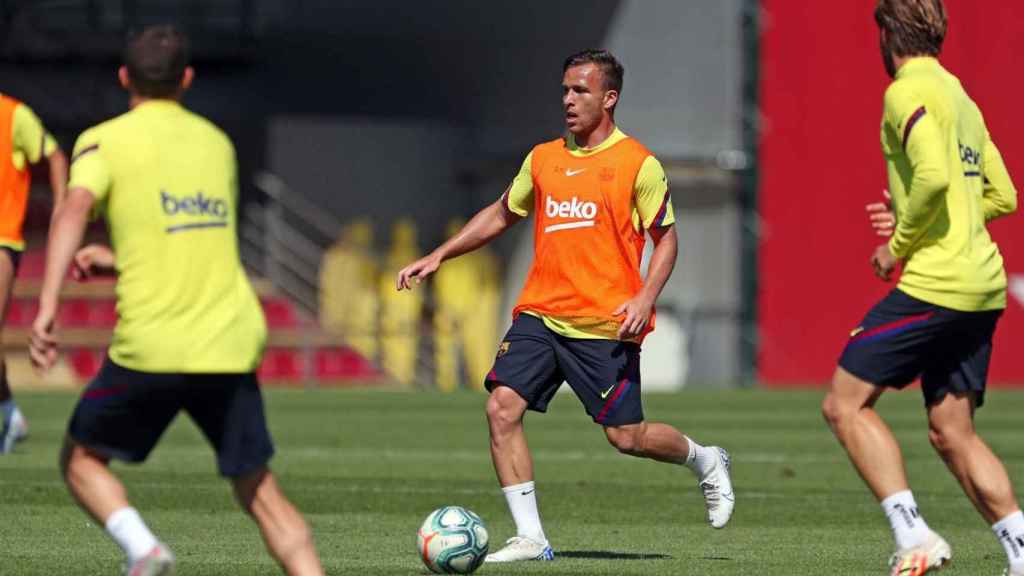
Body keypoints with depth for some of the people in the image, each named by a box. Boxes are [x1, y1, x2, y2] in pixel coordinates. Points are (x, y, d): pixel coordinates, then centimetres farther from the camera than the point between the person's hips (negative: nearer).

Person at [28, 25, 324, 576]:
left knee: (81, 459, 15)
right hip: (231, 343, 4)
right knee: (259, 490, 10)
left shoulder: (104, 140, 2)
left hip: (151, 345, -4)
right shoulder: (216, 142, 18)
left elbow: (74, 208, -18)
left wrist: (47, 304, -26)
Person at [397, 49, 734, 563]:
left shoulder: (637, 164, -3)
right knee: (502, 409, -13)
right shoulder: (543, 159, 11)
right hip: (539, 316, 5)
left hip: (605, 327, -5)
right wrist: (439, 256, 16)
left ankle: (706, 462, 29)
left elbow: (666, 237, 0)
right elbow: (501, 215, 23)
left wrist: (645, 299, -15)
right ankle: (530, 537, -7)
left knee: (626, 436, -3)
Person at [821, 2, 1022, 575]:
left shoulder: (908, 93, -8)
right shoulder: (963, 100, 19)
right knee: (953, 433, 11)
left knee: (846, 403, -2)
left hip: (934, 284, -9)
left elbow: (933, 176, -23)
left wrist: (899, 243, -10)